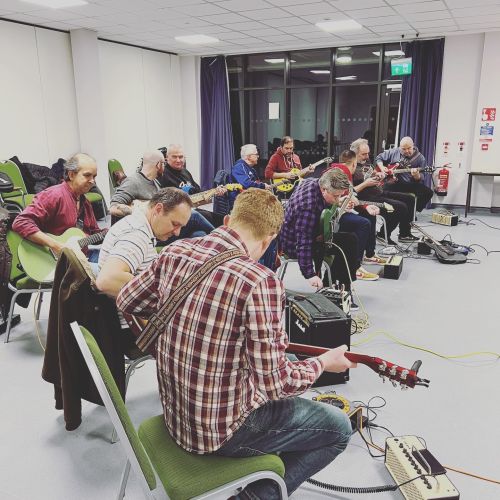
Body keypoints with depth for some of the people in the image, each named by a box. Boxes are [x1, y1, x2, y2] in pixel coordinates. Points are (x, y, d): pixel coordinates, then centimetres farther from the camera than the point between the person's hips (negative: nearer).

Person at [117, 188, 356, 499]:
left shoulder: (175, 252, -7)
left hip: (176, 410, 8)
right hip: (220, 427, -7)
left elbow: (126, 302, 9)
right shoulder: (260, 281, -27)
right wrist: (323, 363, -3)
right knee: (339, 428, 11)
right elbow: (274, 384, -22)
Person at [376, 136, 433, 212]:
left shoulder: (420, 158, 3)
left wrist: (417, 176, -24)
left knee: (428, 192, -23)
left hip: (410, 185, 0)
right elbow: (379, 157, 21)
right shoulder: (394, 152, 9)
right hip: (393, 183, 0)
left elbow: (421, 180, 0)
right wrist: (382, 168, 3)